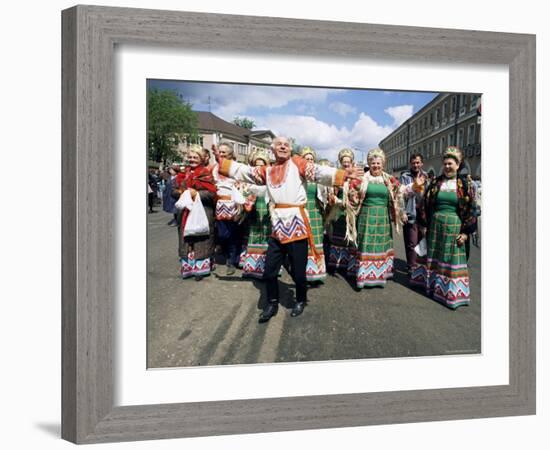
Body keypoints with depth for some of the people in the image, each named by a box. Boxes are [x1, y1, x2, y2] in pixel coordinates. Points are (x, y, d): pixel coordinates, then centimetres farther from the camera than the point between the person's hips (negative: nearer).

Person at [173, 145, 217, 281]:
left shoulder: (206, 174, -4)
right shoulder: (183, 174, 13)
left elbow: (212, 193, -12)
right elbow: (175, 189, 13)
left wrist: (197, 194, -21)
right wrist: (180, 192, -8)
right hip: (185, 211, 5)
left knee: (200, 240, 0)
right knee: (187, 239, 8)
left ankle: (200, 268, 10)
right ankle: (188, 266, 19)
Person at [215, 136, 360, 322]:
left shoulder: (297, 163, 3)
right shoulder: (267, 171, 15)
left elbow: (319, 172, -7)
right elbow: (244, 171, 17)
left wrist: (342, 174, -20)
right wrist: (221, 161, 12)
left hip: (296, 225, -4)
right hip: (277, 227, 4)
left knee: (298, 270, 5)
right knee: (269, 271, 9)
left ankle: (301, 300, 31)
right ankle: (272, 303, 29)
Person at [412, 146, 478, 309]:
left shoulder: (466, 184, -3)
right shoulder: (435, 183, 6)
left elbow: (471, 209, -4)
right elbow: (426, 204, 9)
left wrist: (465, 232, -9)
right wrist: (426, 225, 5)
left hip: (454, 227, -3)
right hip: (436, 226, 3)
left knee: (452, 259, 2)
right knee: (434, 256, 13)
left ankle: (451, 291, 14)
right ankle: (432, 282, 29)